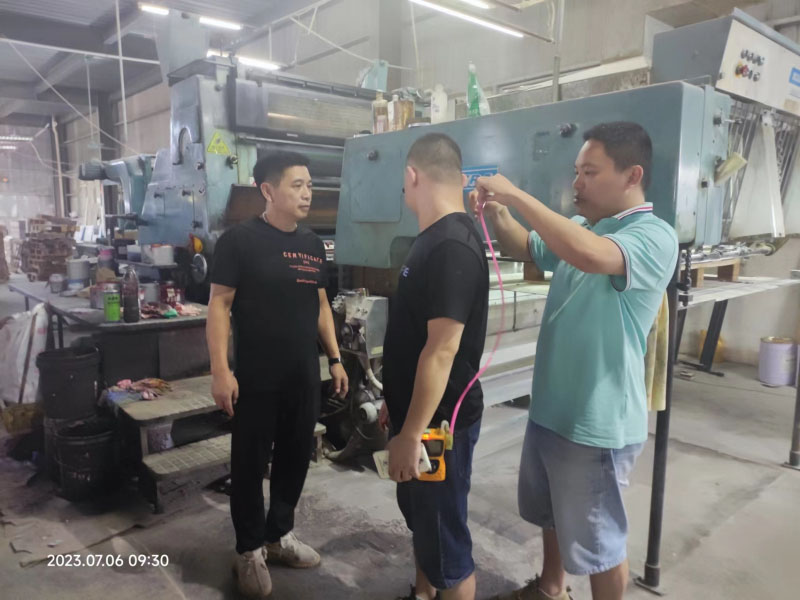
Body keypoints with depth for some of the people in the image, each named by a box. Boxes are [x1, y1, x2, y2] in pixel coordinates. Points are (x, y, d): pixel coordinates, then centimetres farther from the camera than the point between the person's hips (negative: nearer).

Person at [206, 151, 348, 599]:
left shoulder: (313, 244, 8)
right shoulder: (240, 239, -9)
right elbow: (220, 305, -10)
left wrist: (335, 359, 11)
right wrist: (220, 370, -16)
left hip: (305, 375, 6)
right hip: (257, 377, -5)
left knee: (296, 457, 15)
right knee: (251, 462, 8)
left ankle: (279, 534, 36)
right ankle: (250, 549, 27)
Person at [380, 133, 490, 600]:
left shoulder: (452, 247, -23)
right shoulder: (433, 239, 8)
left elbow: (442, 350, -27)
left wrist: (411, 433, -23)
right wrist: (397, 405, 19)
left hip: (440, 422, -10)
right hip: (418, 413, 10)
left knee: (445, 534, 7)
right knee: (420, 516, 25)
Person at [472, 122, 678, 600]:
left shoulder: (654, 236, -20)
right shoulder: (583, 226, 4)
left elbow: (590, 256, -41)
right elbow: (527, 249, 18)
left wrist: (517, 195, -32)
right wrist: (499, 215, -3)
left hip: (598, 423, -9)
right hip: (552, 407, 9)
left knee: (598, 539, 12)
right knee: (551, 514, 28)